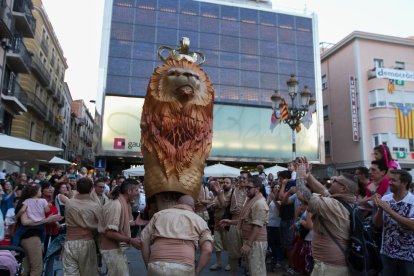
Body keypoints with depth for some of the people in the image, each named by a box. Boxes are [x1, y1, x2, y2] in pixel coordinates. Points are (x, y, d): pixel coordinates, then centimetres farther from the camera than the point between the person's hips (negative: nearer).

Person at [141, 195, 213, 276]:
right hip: (183, 267, -1)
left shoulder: (159, 215, 24)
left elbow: (143, 243, 16)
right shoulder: (199, 220, 19)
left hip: (157, 266, 2)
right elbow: (207, 250, 2)